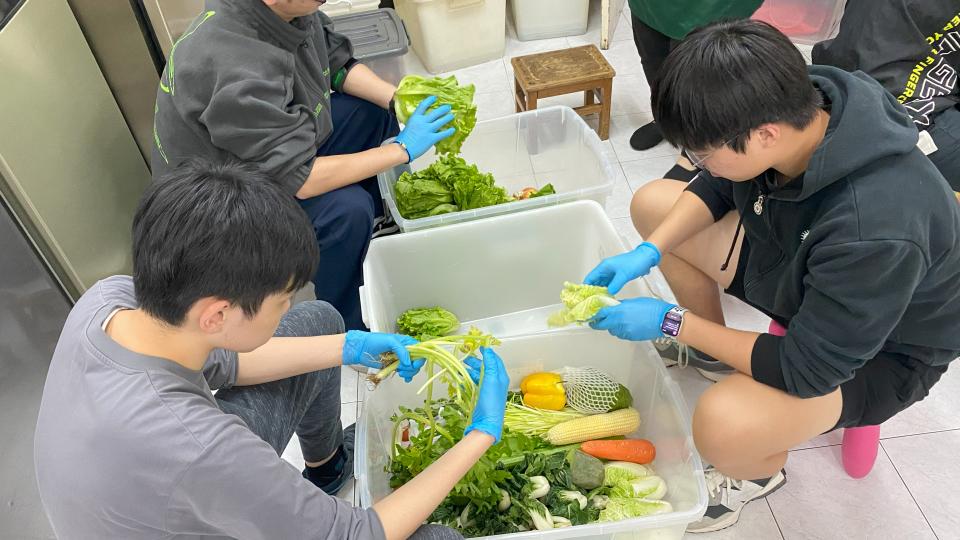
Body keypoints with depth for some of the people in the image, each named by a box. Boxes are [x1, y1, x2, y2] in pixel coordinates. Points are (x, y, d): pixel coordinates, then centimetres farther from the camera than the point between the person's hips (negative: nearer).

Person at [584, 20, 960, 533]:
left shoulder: (874, 229, -43)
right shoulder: (790, 104, -23)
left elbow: (807, 370, -30)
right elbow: (715, 188, -3)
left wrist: (673, 323, -24)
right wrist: (648, 252, -16)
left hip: (879, 350, -6)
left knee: (723, 424, -34)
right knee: (652, 201, 1)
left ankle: (759, 471, 7)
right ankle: (712, 350, 18)